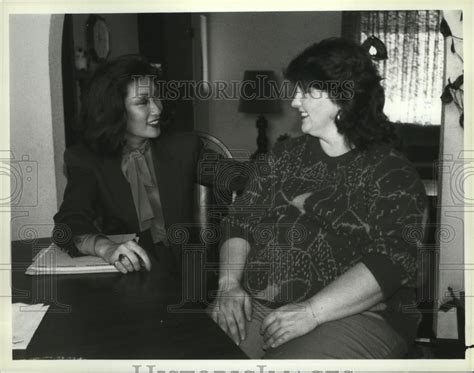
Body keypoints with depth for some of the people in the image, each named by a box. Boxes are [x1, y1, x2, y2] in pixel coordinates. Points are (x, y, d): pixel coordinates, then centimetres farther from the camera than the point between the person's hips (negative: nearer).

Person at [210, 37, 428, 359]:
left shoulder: (392, 174, -1)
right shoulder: (286, 155, 15)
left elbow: (391, 262, -13)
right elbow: (239, 220, 11)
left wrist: (312, 311, -22)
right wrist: (229, 284, -7)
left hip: (353, 317, -4)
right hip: (254, 305, 4)